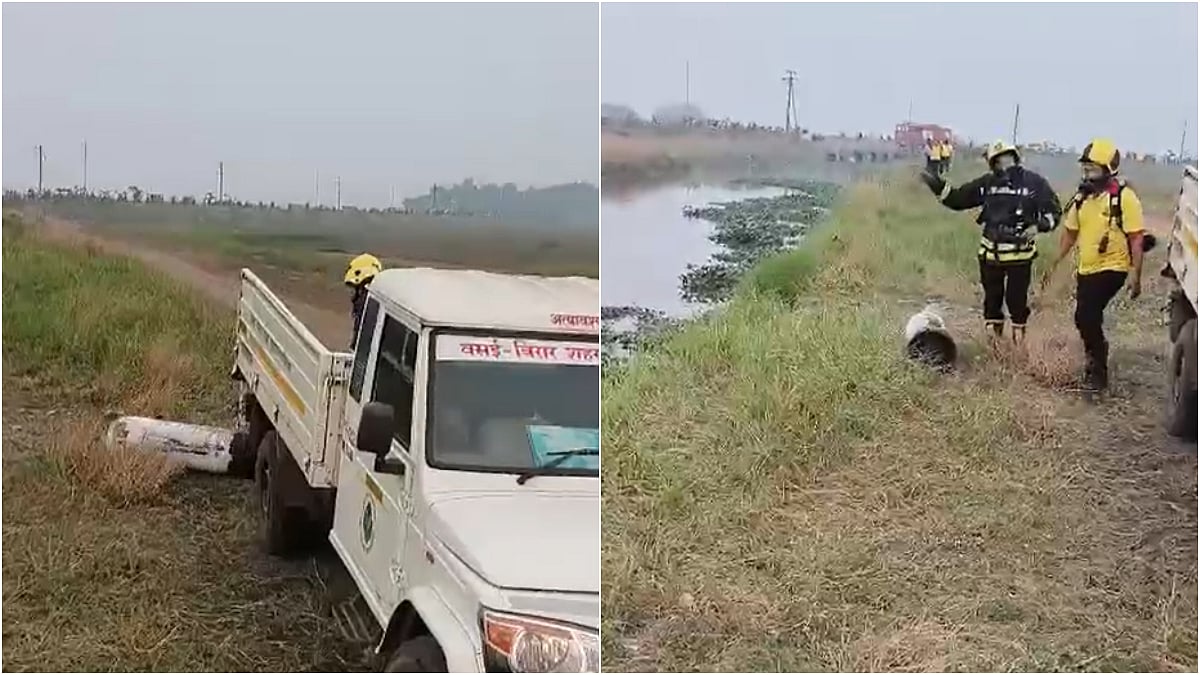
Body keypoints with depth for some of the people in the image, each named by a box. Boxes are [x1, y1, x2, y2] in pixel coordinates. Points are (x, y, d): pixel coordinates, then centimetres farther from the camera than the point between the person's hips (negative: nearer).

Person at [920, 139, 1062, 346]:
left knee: (1017, 298, 3)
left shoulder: (1034, 183, -3)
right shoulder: (987, 183, 6)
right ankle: (993, 341, 25)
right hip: (990, 252, 3)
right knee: (992, 297, 12)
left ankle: (1019, 340, 19)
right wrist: (939, 186, -2)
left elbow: (1054, 210, 1)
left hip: (1021, 253, -3)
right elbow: (958, 199, 11)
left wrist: (1038, 225, -17)